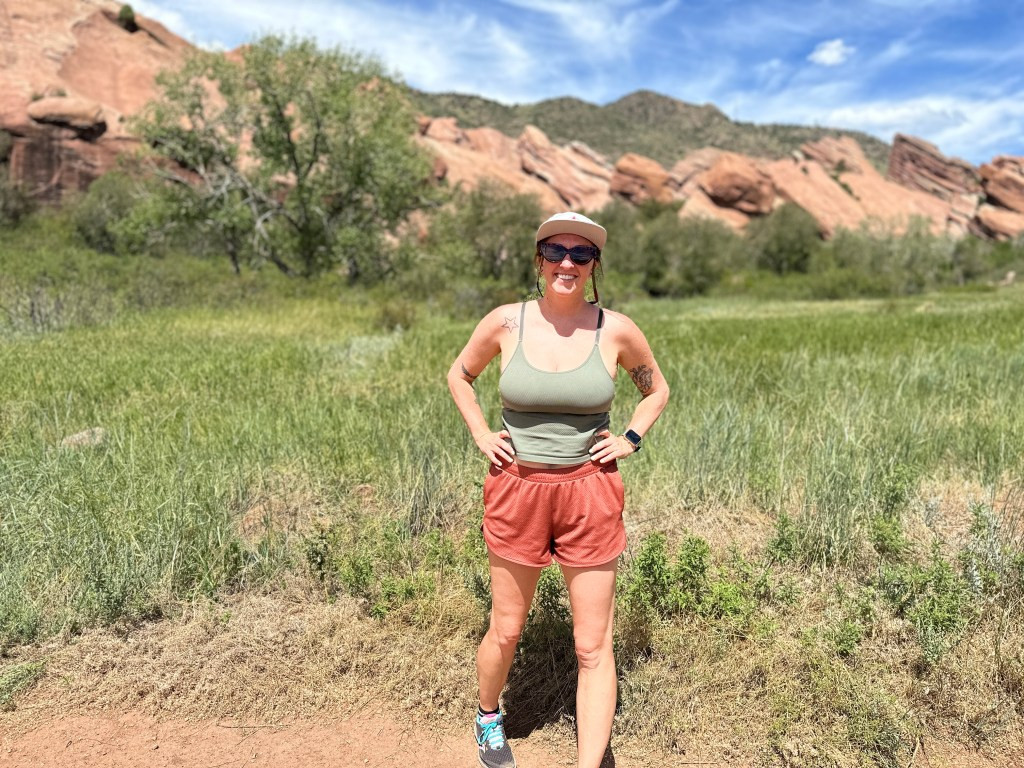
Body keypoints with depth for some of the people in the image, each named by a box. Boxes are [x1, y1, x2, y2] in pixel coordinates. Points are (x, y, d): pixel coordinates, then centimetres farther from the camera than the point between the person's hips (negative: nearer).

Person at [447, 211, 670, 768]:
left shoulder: (616, 330, -6)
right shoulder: (506, 322, -6)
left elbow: (656, 389, 13)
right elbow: (459, 374, 13)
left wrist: (631, 438, 0)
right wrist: (482, 436, 3)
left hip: (590, 494, 0)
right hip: (517, 489, 1)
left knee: (593, 647, 6)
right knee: (506, 631, 16)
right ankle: (488, 717, 47)